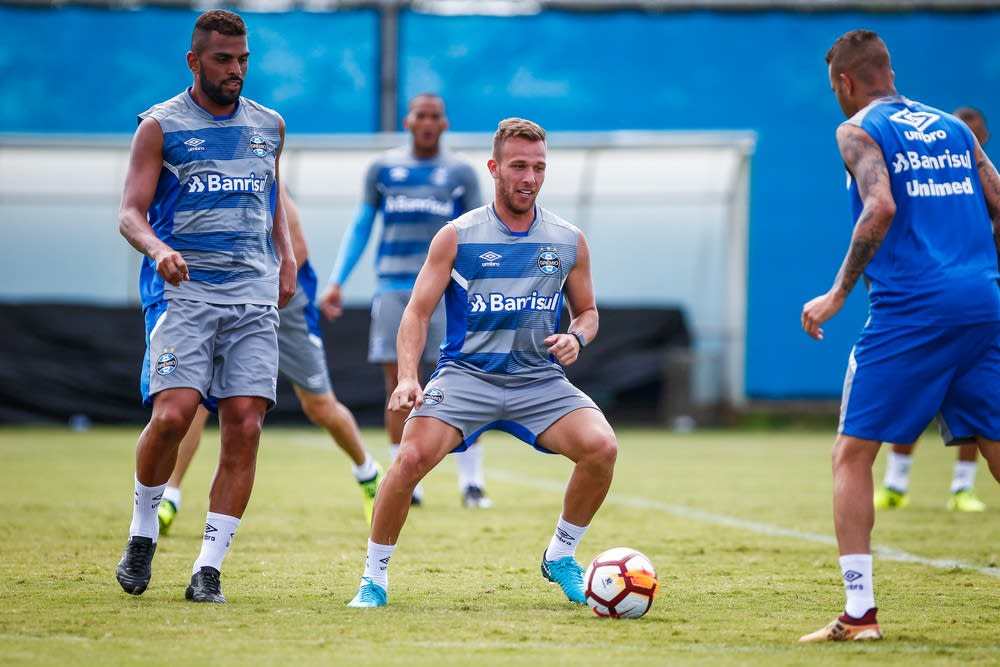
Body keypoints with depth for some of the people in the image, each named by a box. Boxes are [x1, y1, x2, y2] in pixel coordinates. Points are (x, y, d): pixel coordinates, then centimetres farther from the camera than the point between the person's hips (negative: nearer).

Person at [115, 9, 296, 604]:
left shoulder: (269, 125, 16)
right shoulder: (161, 126, 3)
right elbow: (131, 213, -1)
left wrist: (287, 254, 16)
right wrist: (158, 249, -22)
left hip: (254, 294, 4)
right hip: (181, 289, -4)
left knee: (245, 426, -8)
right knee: (173, 414, -20)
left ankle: (209, 568, -3)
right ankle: (143, 530, 6)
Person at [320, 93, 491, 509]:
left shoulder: (460, 173, 8)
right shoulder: (382, 169, 11)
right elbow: (360, 228, 17)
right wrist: (336, 282, 9)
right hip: (393, 288, 2)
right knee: (397, 384, -3)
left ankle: (472, 482, -4)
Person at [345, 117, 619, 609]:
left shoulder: (568, 241, 7)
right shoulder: (457, 237, 0)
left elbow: (587, 311, 20)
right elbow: (417, 312, -1)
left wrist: (576, 338, -5)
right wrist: (408, 377, -17)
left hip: (540, 380, 2)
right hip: (466, 373, -2)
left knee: (601, 447, -23)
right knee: (412, 457, -27)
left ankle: (560, 557, 2)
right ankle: (374, 576, -6)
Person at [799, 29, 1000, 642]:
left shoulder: (858, 131, 1)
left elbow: (882, 206, -15)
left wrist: (837, 294, -10)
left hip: (909, 309, -5)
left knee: (853, 453, 3)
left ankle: (859, 613, -5)